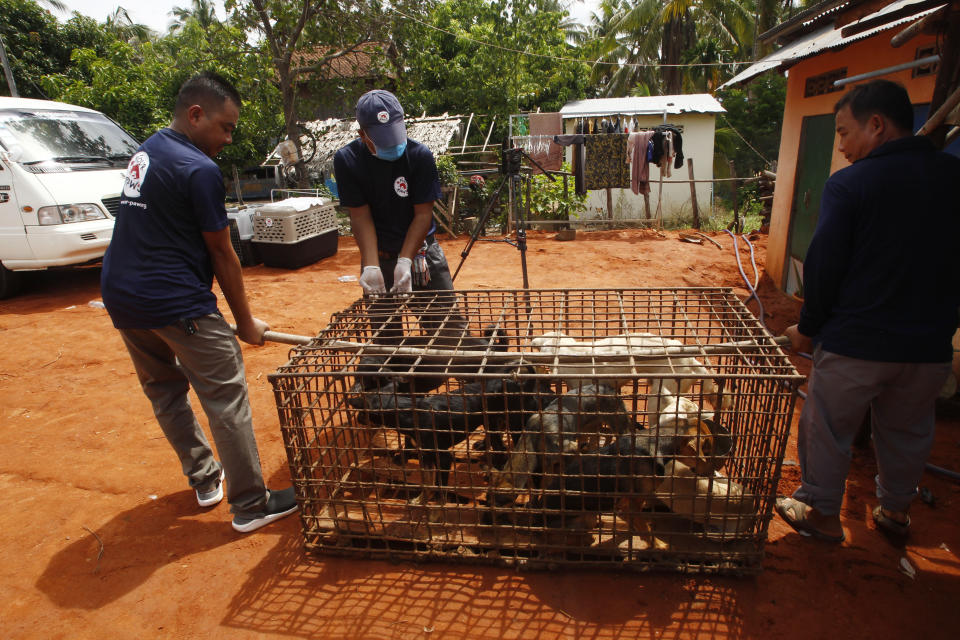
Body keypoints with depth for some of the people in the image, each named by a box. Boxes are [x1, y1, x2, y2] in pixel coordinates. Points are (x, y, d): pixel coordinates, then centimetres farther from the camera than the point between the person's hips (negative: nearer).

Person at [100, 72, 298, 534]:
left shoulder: (145, 152, 14)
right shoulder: (198, 169, -14)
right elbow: (222, 255, -11)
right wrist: (246, 322, -2)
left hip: (119, 294, 10)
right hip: (175, 302, -10)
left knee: (164, 390, 18)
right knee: (226, 396, -2)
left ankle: (204, 479, 33)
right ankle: (250, 505, 6)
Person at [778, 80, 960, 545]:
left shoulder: (848, 184, -14)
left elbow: (823, 266, -13)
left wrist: (807, 328, -1)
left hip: (855, 343, -5)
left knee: (826, 429, 12)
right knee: (908, 433, 22)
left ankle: (821, 513, 27)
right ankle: (895, 513, 40)